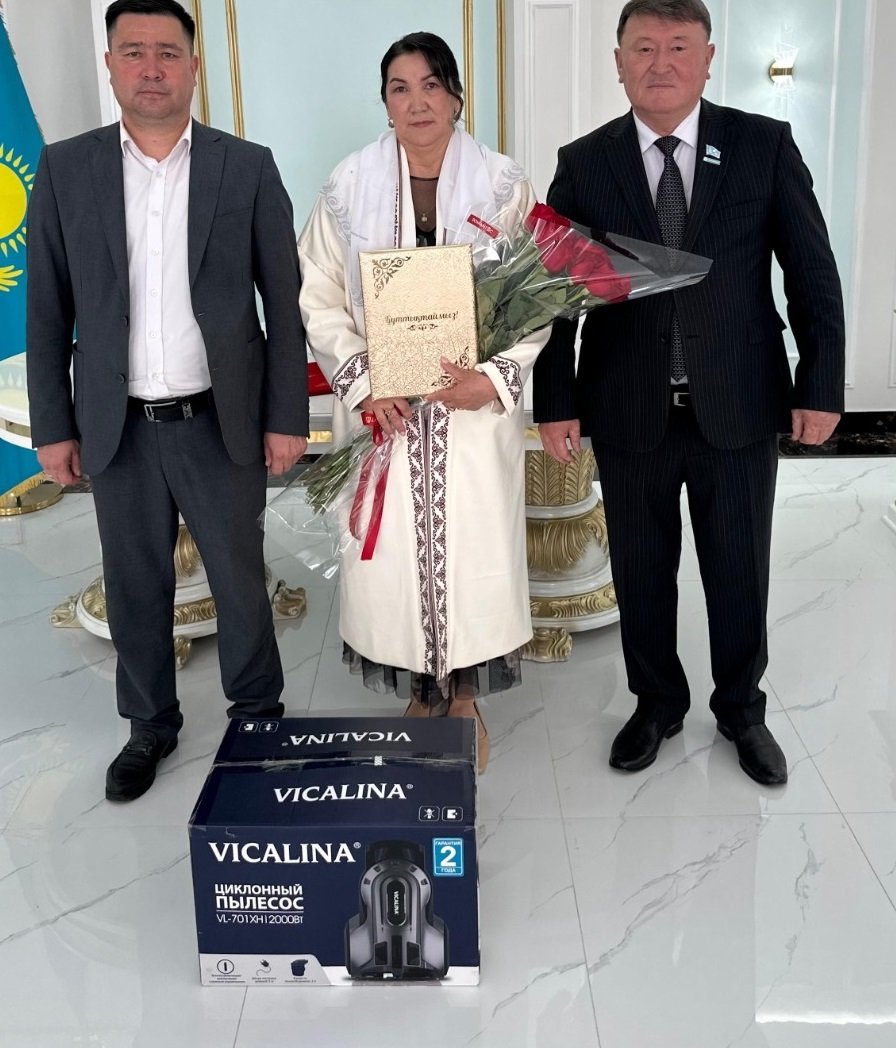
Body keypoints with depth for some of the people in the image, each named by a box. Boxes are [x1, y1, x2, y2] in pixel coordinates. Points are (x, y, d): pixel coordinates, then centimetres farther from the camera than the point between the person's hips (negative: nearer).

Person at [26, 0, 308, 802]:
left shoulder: (248, 167, -2)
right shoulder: (66, 168, 2)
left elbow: (284, 303, -1)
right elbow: (48, 311, 4)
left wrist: (286, 417, -4)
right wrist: (52, 425, 1)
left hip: (221, 424, -1)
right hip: (119, 429, 2)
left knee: (241, 582, 10)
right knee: (135, 590, 13)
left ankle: (258, 715, 32)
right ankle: (151, 725, 33)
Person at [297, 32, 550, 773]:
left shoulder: (503, 185, -1)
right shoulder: (349, 189, 1)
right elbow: (320, 301, 2)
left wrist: (495, 376, -16)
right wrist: (363, 383, -12)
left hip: (475, 407, 0)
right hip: (383, 408, 1)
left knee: (473, 547, 6)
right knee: (393, 551, 7)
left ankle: (465, 697, 26)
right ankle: (420, 692, 28)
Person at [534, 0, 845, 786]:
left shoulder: (765, 145, -2)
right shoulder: (583, 163, -1)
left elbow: (812, 272, 0)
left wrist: (821, 386, -5)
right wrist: (556, 403, -5)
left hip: (739, 407, 0)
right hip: (629, 413, 1)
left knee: (739, 572, 12)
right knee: (641, 572, 13)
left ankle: (741, 709, 35)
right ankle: (657, 704, 35)